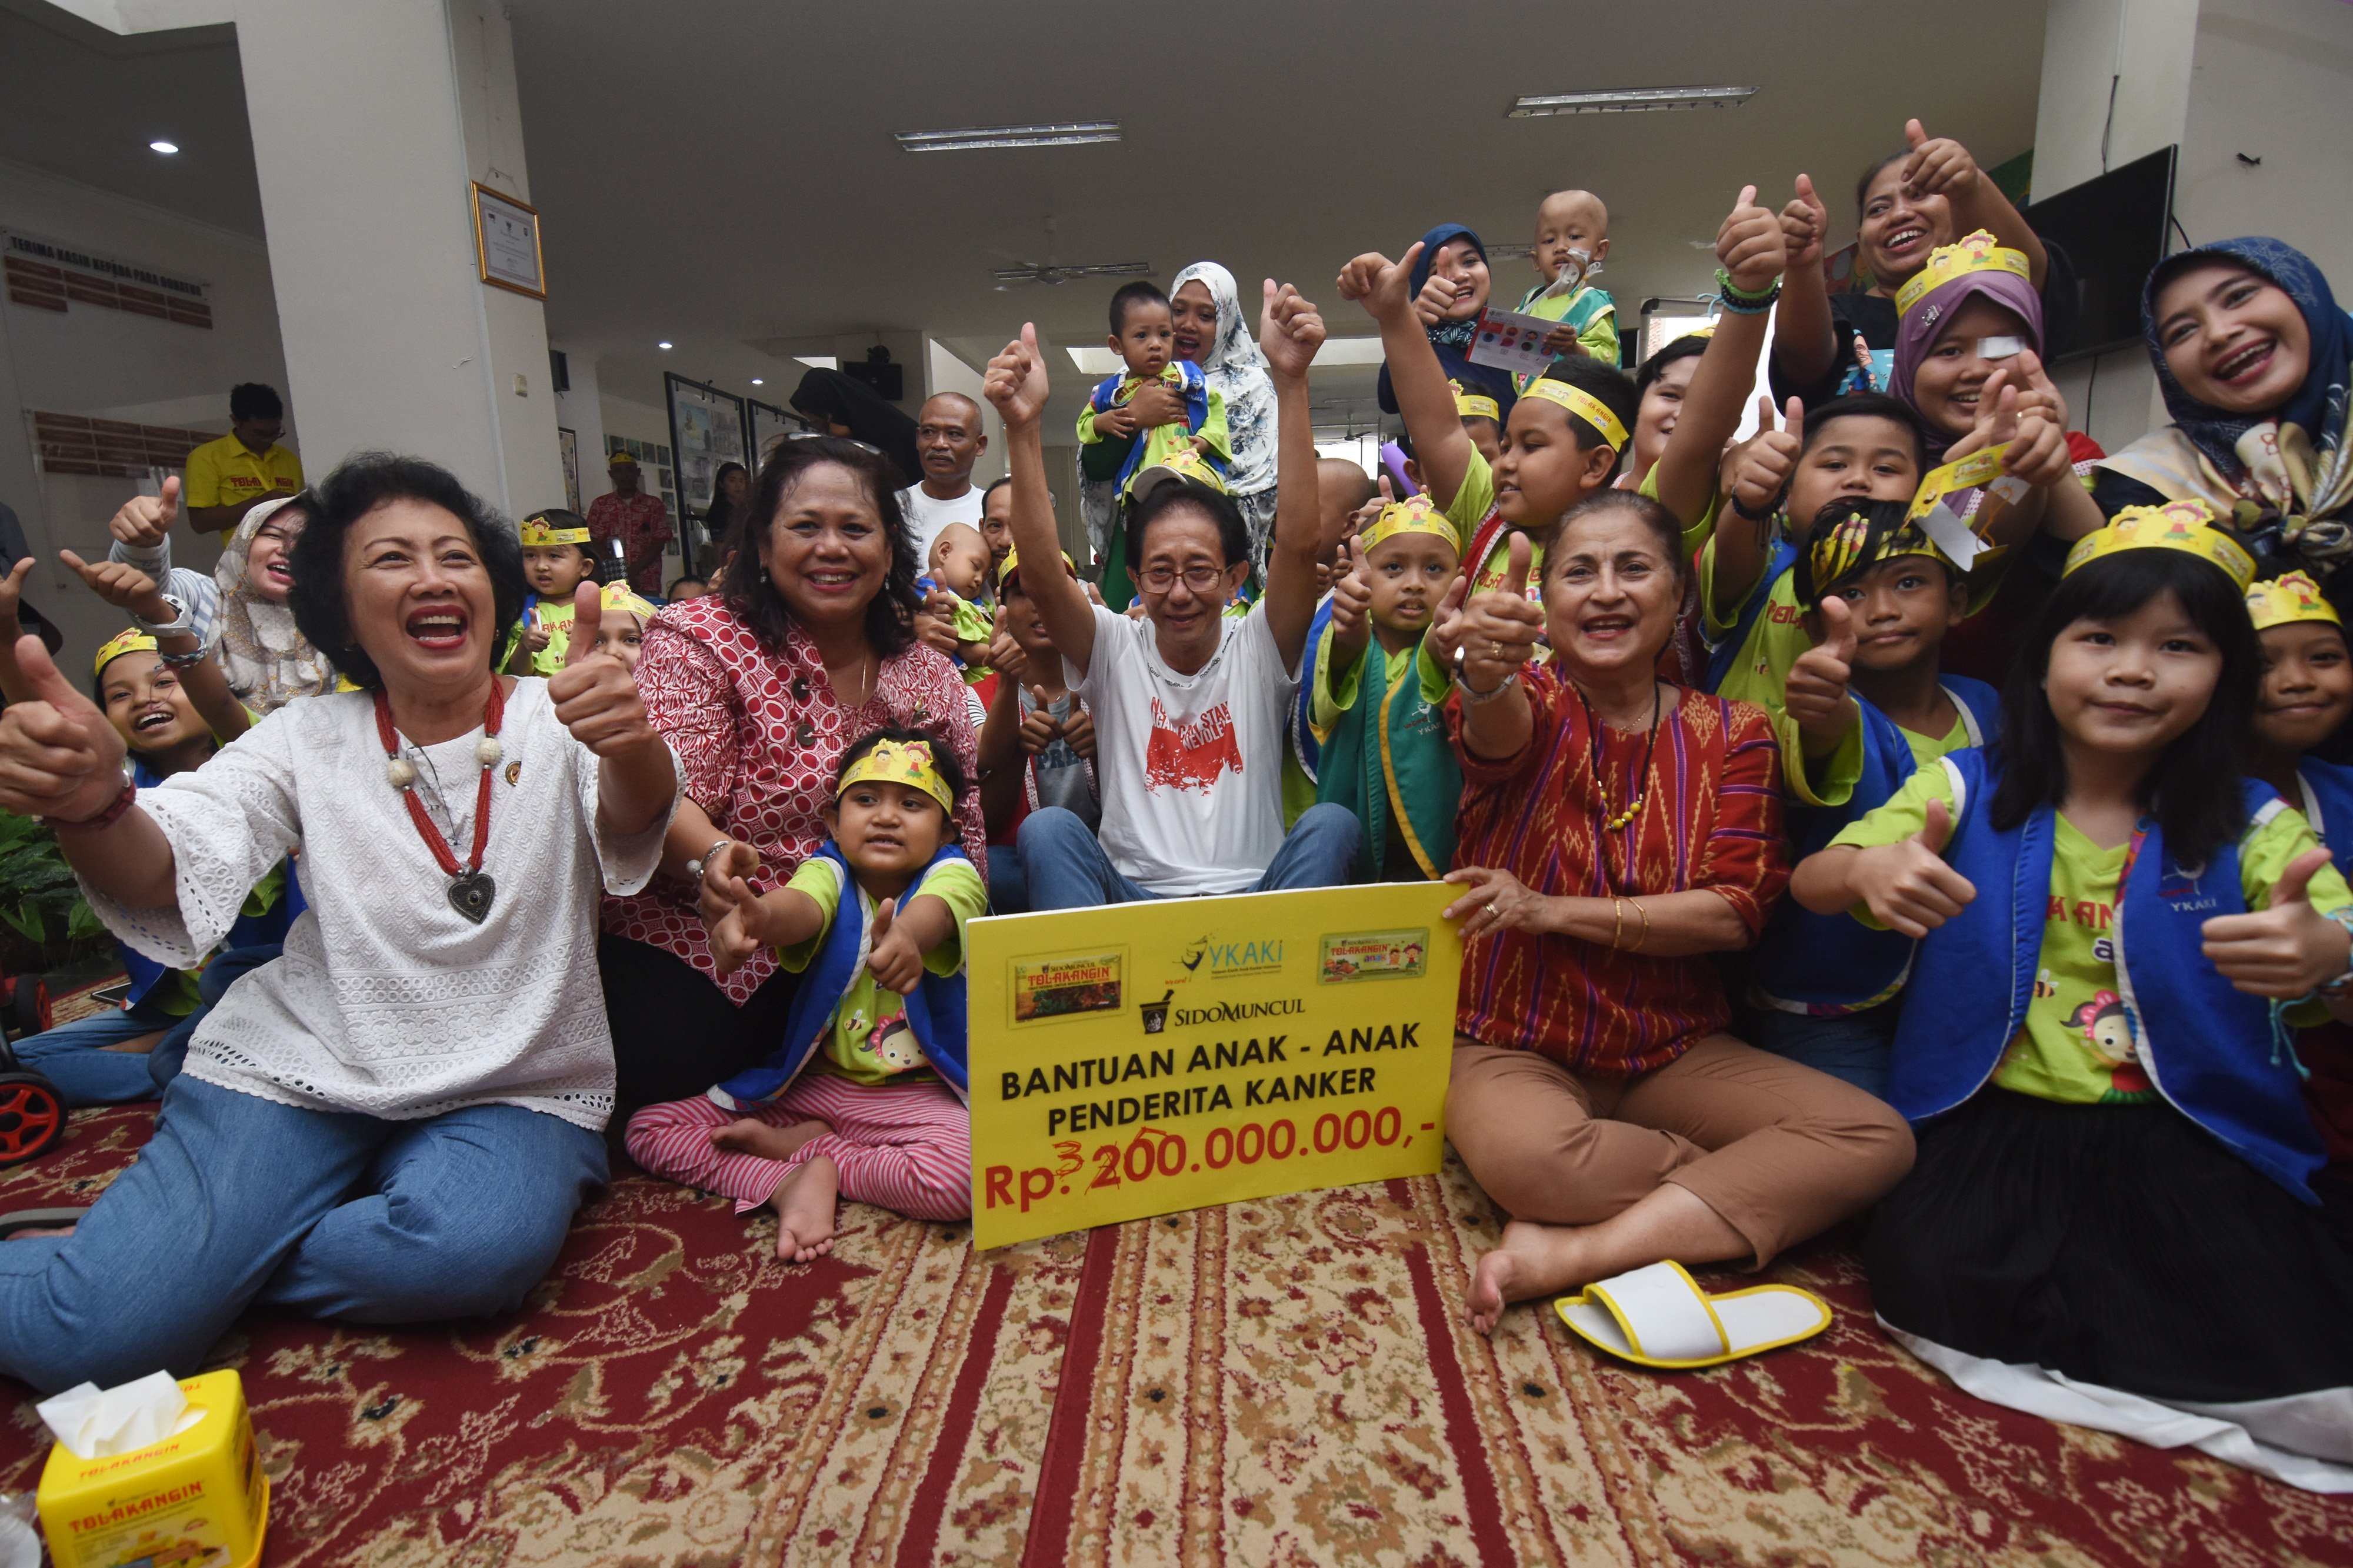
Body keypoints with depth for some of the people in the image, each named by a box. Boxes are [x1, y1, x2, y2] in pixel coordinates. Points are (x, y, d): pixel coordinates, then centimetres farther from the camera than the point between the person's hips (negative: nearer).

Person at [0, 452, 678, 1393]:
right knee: (95, 1337, -17)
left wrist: (630, 746, -48)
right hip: (301, 1066, 1)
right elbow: (164, 874, -11)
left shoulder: (554, 721, -3)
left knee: (481, 1248, -29)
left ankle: (193, 1257, -3)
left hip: (517, 1091, 0)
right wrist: (90, 803, -35)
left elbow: (631, 819, -24)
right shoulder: (310, 739, 3)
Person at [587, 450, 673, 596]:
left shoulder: (654, 505, 10)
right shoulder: (600, 505, 13)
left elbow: (659, 544, 3)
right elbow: (596, 545, 5)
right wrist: (618, 574, -11)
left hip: (648, 585, 0)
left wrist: (633, 571, -10)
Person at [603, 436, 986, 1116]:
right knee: (668, 1066, -24)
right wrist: (709, 855, -42)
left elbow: (967, 825, 6)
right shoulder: (700, 640, -7)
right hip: (699, 947, -4)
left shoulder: (926, 671, 5)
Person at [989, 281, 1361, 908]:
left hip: (1255, 898, 0)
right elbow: (1040, 567, -14)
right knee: (1047, 828, -27)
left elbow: (1298, 543, -16)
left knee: (1331, 823, -28)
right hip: (1131, 897, 1)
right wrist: (1023, 429, -28)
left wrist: (1291, 380, -25)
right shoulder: (1114, 649, 3)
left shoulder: (1258, 648, 2)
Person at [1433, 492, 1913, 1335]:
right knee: (1529, 1156, -35)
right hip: (1517, 1048, -3)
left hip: (1674, 1051, 4)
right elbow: (1499, 733, -30)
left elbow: (1734, 909, -7)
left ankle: (1570, 1254, -23)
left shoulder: (1734, 733, 3)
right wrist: (1487, 671, -55)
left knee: (1876, 1136, -18)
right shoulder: (1527, 700, -4)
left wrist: (1550, 911, -16)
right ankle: (1763, 1187, -8)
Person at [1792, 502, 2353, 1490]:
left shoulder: (2251, 827, 5)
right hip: (1990, 1118, 0)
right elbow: (1808, 884, -9)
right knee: (1936, 1276, -25)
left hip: (2180, 1137, 1)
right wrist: (1870, 870, -33)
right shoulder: (1968, 790, 1)